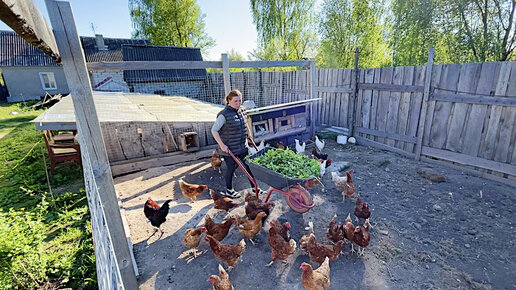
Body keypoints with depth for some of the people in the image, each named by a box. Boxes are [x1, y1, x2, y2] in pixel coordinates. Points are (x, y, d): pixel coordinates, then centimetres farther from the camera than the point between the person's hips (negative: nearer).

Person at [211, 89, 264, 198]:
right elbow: (214, 130, -16)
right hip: (229, 148, -6)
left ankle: (254, 187, 25)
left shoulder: (240, 111, 5)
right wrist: (222, 145, -19)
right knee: (230, 168, 9)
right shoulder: (224, 114, -18)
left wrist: (246, 137, 21)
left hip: (242, 147, 7)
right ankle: (229, 191, 30)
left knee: (248, 166, 10)